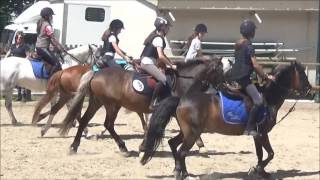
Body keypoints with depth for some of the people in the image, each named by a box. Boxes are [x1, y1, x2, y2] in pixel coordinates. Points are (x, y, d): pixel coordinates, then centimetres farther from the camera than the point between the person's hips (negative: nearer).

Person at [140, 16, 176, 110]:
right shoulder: (159, 38, -14)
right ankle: (153, 103, -25)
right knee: (163, 79, -23)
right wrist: (171, 66, -16)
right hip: (148, 62, -11)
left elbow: (162, 54, 23)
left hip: (147, 62, 11)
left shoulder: (156, 36, 16)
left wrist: (171, 63, 17)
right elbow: (161, 56, -23)